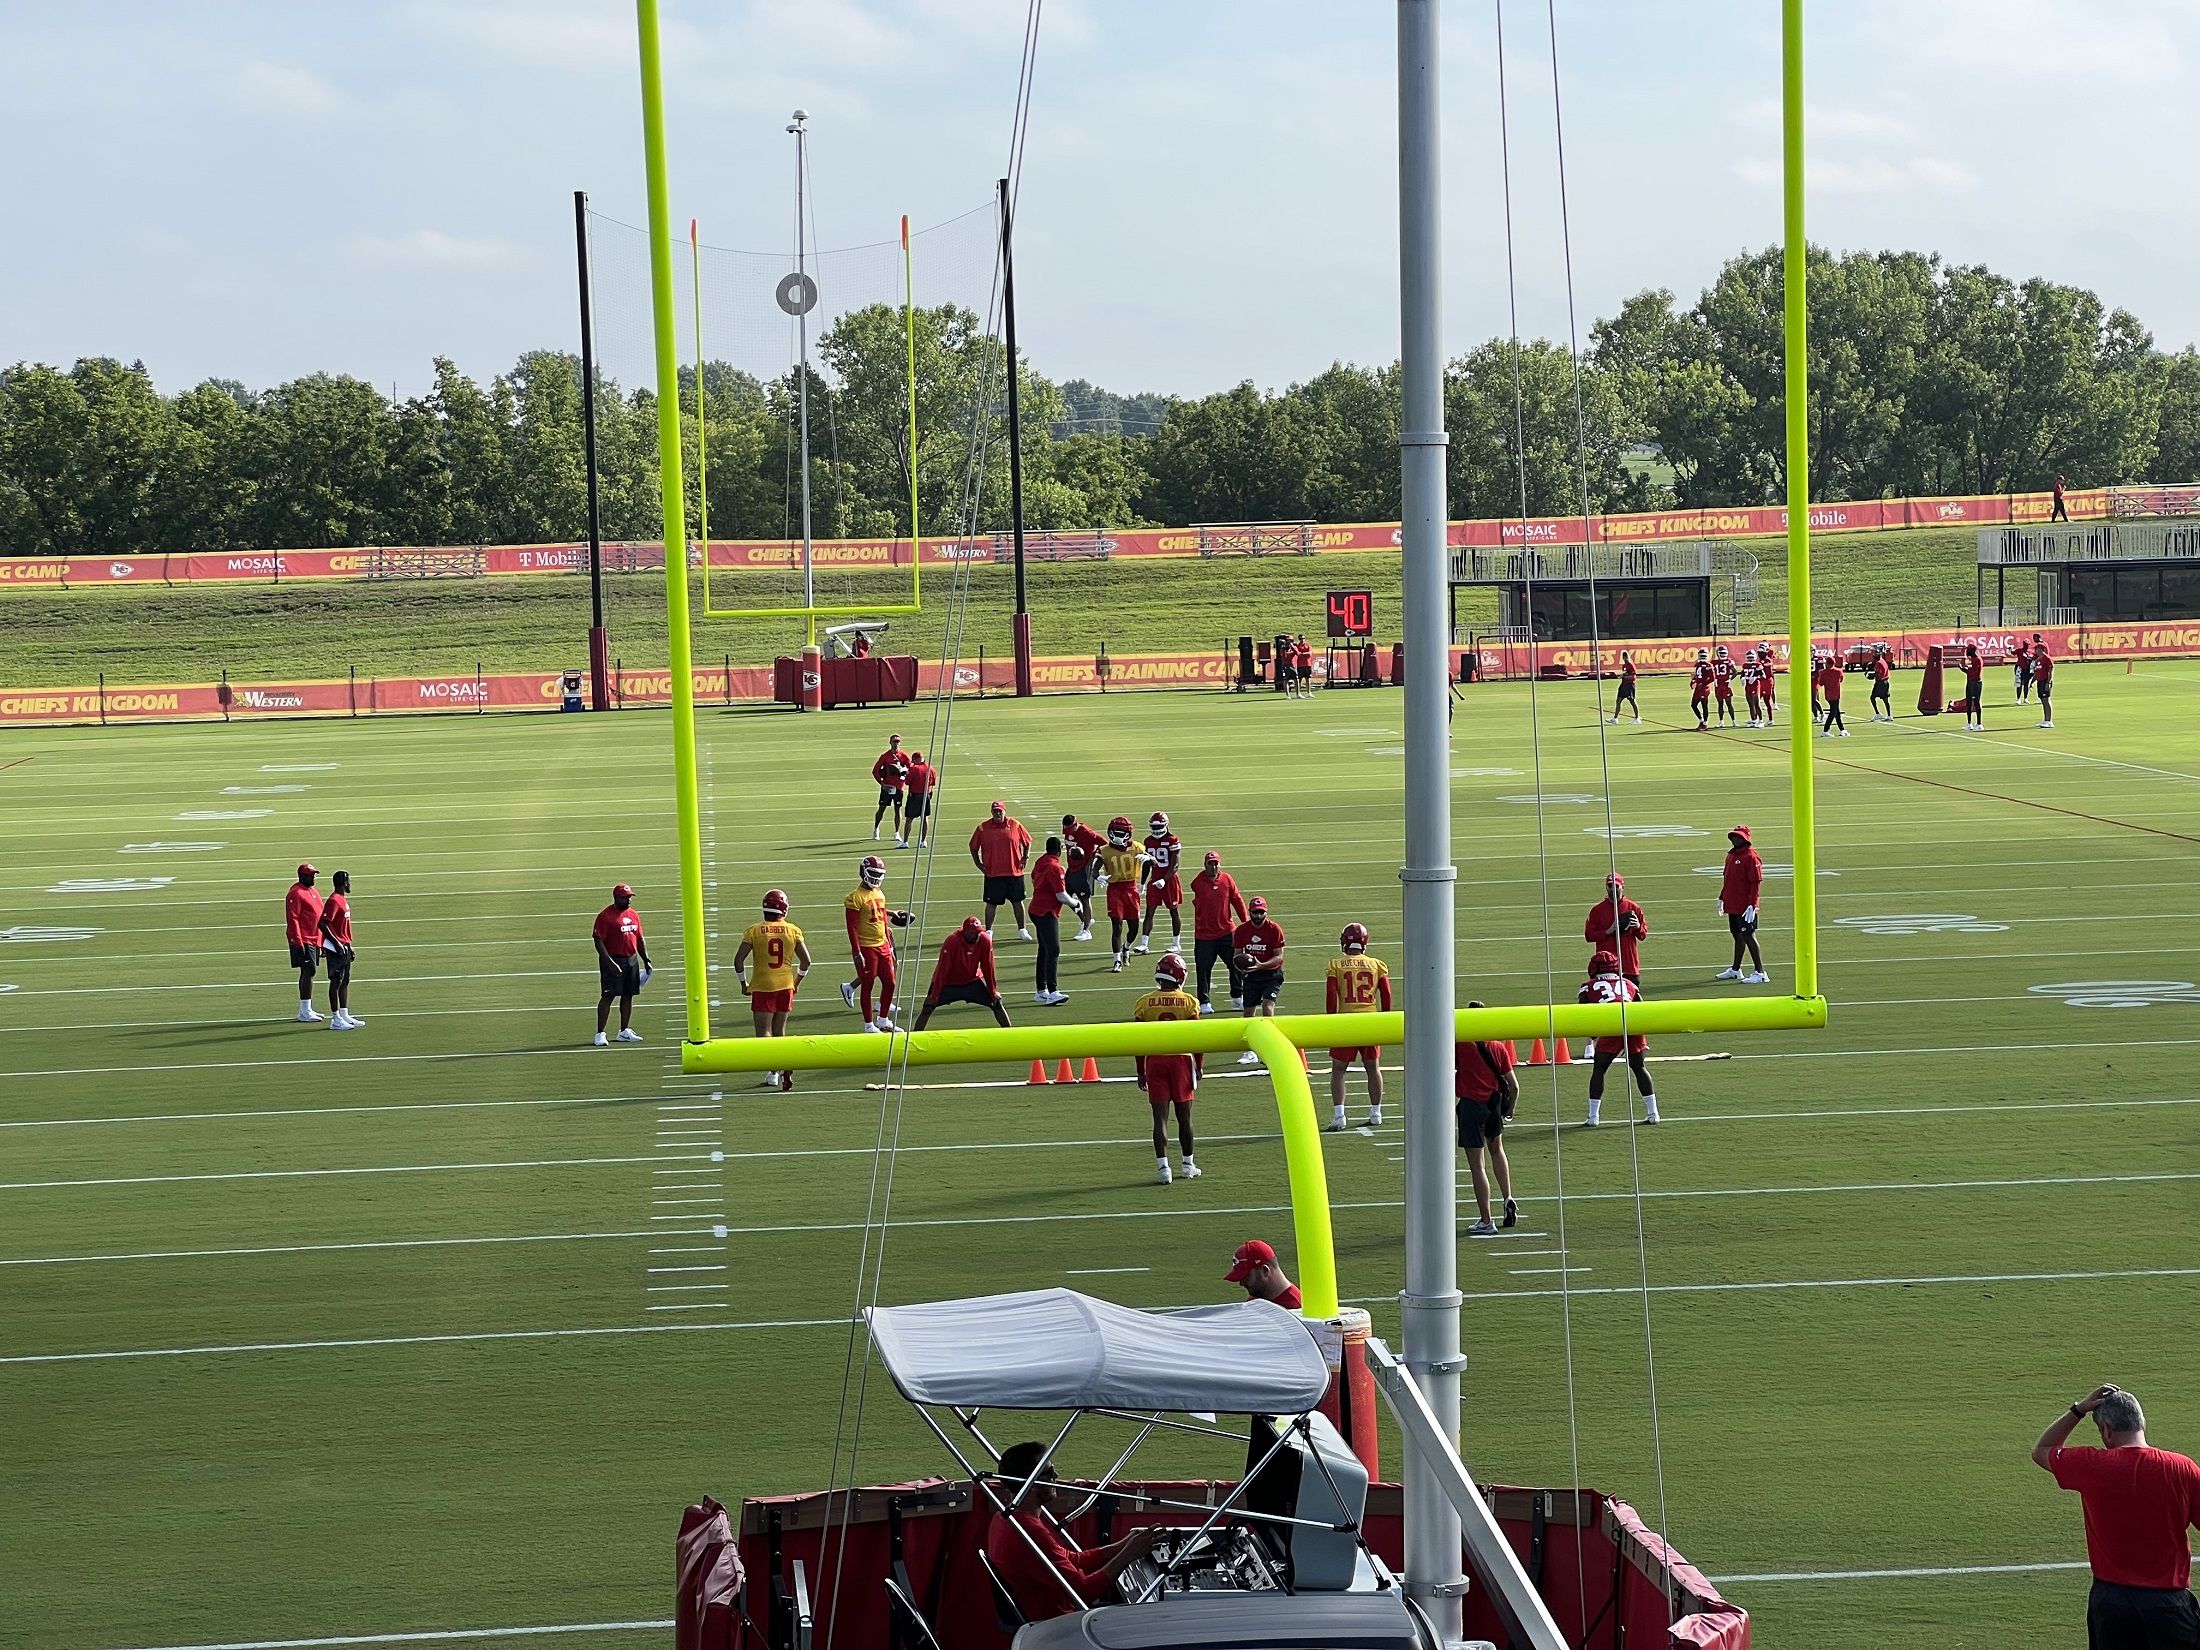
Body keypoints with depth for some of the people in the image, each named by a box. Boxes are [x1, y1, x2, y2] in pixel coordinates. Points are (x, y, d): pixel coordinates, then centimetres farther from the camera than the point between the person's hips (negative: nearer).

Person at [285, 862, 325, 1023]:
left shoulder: (314, 892, 17)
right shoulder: (295, 894, -13)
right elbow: (292, 919, -18)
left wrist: (322, 941, 22)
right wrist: (298, 942, -22)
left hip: (314, 940, 10)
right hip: (303, 941, -9)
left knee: (308, 973, 13)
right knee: (309, 972, -13)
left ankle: (306, 1009, 19)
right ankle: (304, 1012, -14)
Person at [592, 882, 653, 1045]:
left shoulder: (634, 914, 13)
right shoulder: (605, 916, -10)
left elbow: (639, 939, 20)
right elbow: (599, 941, -14)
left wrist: (646, 960, 14)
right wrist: (609, 962, -22)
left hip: (632, 960, 7)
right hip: (613, 960, -7)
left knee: (628, 995, 10)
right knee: (608, 995, -9)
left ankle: (624, 1031, 20)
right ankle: (600, 1033, -8)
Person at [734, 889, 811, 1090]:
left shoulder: (754, 931, -6)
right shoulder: (792, 931, 1)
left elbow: (739, 960, -9)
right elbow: (805, 960, 3)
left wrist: (743, 984, 6)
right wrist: (796, 982, 19)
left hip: (762, 987, -3)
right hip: (785, 986, 3)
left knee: (764, 1032, 0)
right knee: (779, 1031, 16)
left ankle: (773, 1071, -21)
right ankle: (784, 1068, 0)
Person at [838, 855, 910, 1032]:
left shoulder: (879, 893, 11)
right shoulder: (856, 897, -14)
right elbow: (852, 927, -15)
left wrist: (890, 945, 17)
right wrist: (856, 953, -19)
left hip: (882, 945, 8)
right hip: (866, 947, -8)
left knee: (890, 982, 10)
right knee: (867, 985, 1)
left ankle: (883, 1020, 24)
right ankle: (869, 1025, 10)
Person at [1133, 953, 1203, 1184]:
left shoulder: (1144, 1003, -2)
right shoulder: (1189, 1002, -5)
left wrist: (1141, 1072, 8)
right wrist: (1199, 1067, 6)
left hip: (1155, 1061, 0)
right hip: (1182, 1060, 0)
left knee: (1160, 1117, 1)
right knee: (1184, 1116, 12)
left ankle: (1163, 1167, -5)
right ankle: (1188, 1165, 21)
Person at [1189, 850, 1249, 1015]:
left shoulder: (1227, 879, 2)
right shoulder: (1198, 883, -7)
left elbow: (1237, 901, 6)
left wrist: (1246, 922, 6)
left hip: (1227, 932, 3)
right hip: (1204, 935, -3)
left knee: (1237, 964, 9)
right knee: (1204, 969, 1)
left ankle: (1237, 997, 25)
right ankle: (1204, 1003, 10)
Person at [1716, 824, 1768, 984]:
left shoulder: (1750, 857, -14)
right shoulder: (1731, 855, 14)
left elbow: (1756, 883, -17)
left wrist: (1751, 905, -22)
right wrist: (1722, 898, 21)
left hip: (1745, 907, -9)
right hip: (1732, 906, 9)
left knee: (1748, 937, -8)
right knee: (1738, 937, 17)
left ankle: (1760, 973, -6)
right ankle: (1735, 970, 28)